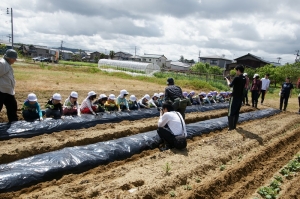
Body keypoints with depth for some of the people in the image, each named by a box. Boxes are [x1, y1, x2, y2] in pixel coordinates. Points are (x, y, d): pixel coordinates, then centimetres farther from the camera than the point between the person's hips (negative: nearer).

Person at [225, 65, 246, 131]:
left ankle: (231, 127, 2)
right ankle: (234, 126, 18)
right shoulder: (244, 78, 6)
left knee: (231, 112, 0)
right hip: (240, 97, 7)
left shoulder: (237, 78, -18)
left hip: (234, 97, -7)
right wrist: (231, 81, 15)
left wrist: (227, 79, 7)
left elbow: (230, 85, -9)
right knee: (237, 112, 13)